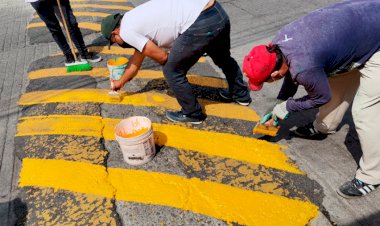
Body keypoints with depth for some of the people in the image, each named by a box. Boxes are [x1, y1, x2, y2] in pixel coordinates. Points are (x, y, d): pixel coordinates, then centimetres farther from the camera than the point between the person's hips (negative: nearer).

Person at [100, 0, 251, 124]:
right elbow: (136, 60, 37)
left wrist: (171, 63, 22)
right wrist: (121, 82, 49)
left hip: (202, 23, -10)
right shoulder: (136, 21, 27)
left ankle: (192, 114, 24)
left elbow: (161, 57, -2)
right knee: (223, 58, 32)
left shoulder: (126, 31, 0)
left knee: (172, 72, 8)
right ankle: (241, 94, 53)